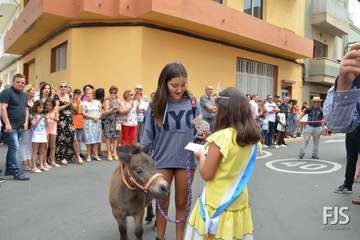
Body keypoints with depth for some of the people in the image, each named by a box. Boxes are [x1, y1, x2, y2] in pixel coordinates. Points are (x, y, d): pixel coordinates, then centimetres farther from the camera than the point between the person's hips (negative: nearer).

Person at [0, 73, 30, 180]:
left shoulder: (24, 95, 17)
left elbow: (26, 109, 21)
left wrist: (26, 122, 8)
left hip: (19, 127, 8)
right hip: (10, 126, -8)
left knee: (12, 148, 14)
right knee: (14, 148, -11)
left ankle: (9, 170, 23)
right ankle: (17, 173, -10)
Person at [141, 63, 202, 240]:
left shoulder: (192, 104, -8)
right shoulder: (155, 105, -8)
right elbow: (148, 137, -1)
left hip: (186, 160, 0)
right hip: (162, 161, 0)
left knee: (182, 203, 17)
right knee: (162, 202, 17)